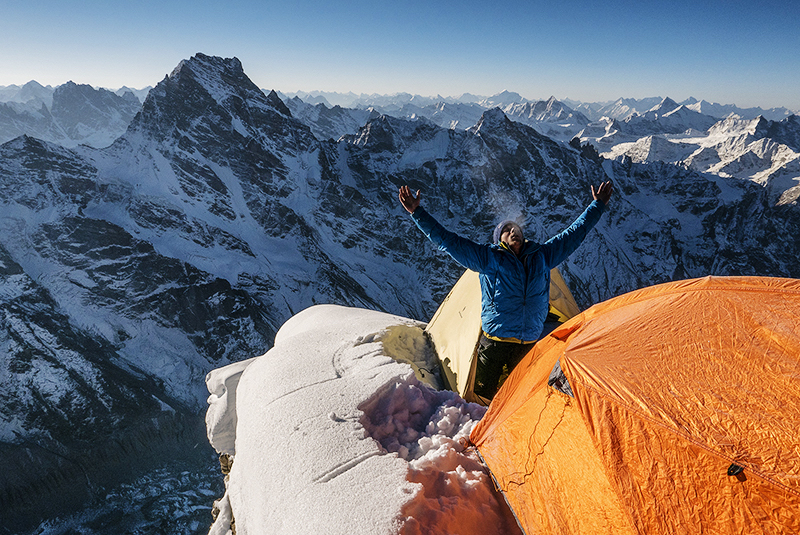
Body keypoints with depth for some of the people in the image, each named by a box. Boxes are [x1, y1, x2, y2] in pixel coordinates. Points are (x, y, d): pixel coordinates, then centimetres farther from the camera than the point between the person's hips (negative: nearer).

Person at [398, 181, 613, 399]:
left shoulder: (542, 255, 9)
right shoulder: (488, 257, -4)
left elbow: (574, 234, 19)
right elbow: (447, 240, -6)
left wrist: (597, 206, 24)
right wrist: (417, 213, -10)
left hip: (530, 343, 4)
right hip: (495, 342, -3)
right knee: (482, 396, 5)